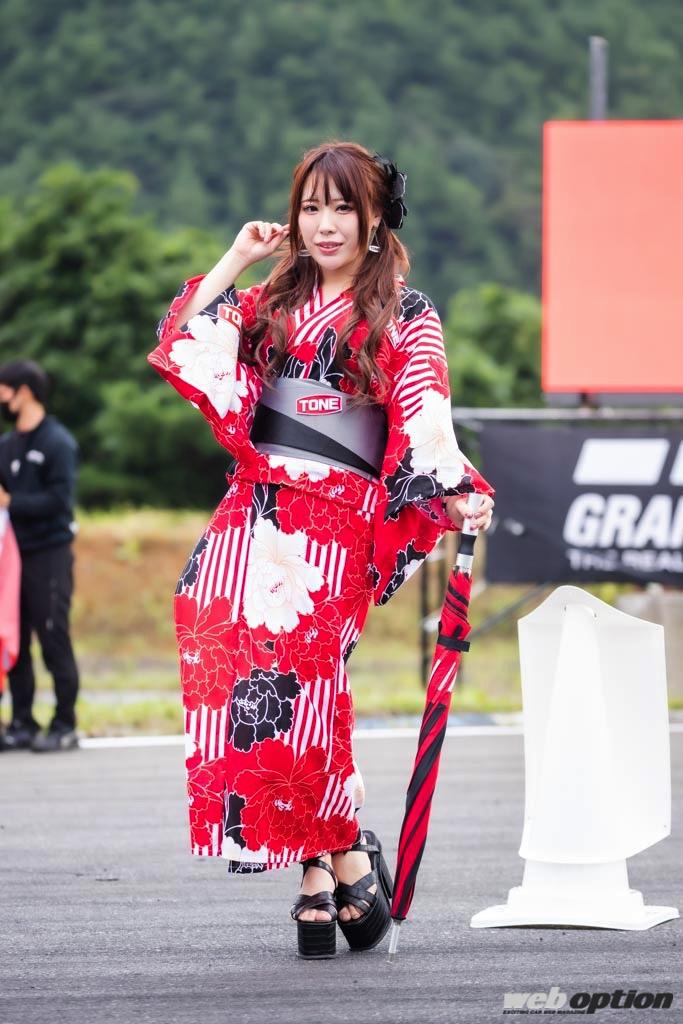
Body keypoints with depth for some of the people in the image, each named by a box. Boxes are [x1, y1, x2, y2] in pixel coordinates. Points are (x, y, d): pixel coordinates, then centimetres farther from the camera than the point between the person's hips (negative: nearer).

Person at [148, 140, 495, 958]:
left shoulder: (405, 315, 6)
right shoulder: (272, 301, 18)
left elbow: (428, 421, -3)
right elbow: (179, 345, 11)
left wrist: (458, 493, -19)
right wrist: (236, 259, 12)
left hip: (339, 523, -4)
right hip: (255, 513, 4)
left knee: (301, 678, -17)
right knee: (232, 669, -8)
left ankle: (331, 863, -3)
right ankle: (339, 859, -3)